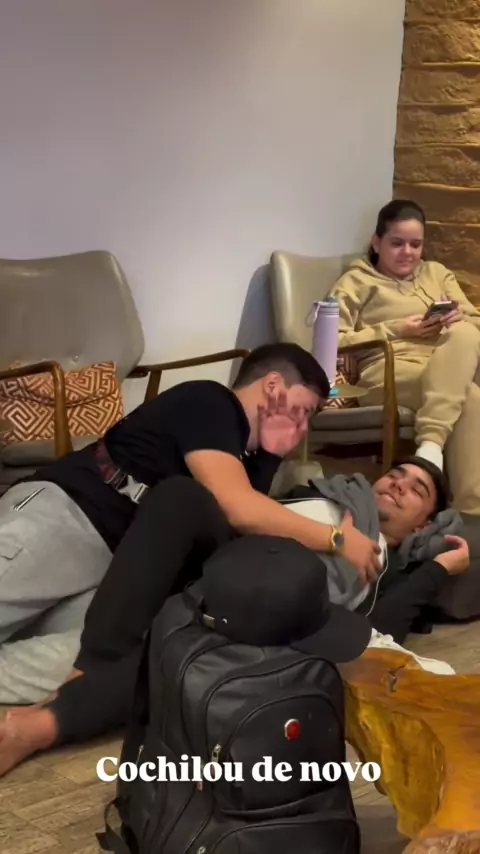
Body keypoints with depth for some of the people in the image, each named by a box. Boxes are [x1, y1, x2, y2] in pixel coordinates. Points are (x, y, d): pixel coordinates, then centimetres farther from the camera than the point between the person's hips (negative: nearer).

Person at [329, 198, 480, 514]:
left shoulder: (437, 273, 29)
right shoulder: (357, 281, 15)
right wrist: (396, 330, -6)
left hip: (447, 371, 4)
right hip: (386, 373, -4)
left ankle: (431, 443, -43)